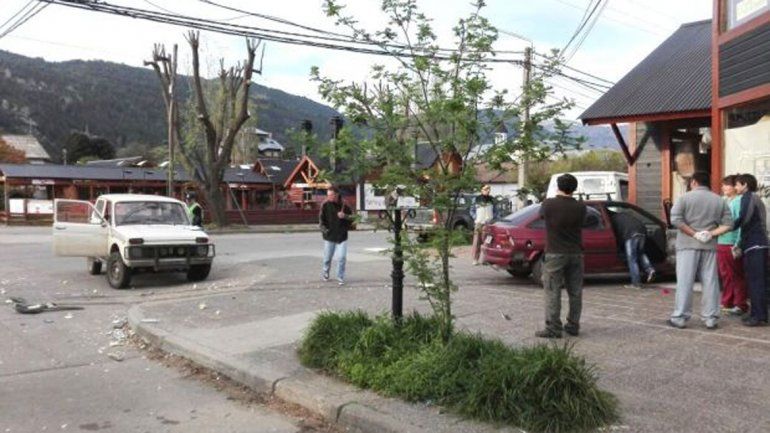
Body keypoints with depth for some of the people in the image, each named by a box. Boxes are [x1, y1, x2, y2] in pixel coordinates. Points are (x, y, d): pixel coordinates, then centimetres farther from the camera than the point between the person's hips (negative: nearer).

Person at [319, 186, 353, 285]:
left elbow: (352, 217, 4)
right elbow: (321, 219, -1)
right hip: (329, 236, 0)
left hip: (342, 236, 0)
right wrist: (324, 229, -16)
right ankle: (325, 272, 39)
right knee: (327, 257, 12)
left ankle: (340, 278, 10)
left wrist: (345, 216, -16)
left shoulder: (344, 206, -3)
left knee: (341, 258, -6)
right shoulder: (325, 205, -4)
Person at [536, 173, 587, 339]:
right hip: (575, 254, 4)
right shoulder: (580, 207, -2)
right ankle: (573, 326, 18)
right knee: (575, 292, 11)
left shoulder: (548, 204, -10)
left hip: (555, 254, -3)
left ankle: (553, 328, -3)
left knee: (553, 293, -1)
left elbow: (542, 214, 10)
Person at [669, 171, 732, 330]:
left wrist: (693, 234, -9)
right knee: (710, 282, 7)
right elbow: (728, 224, 4)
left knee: (685, 282, -1)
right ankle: (710, 318, 9)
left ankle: (680, 317, 1)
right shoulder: (719, 201, 11)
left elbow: (675, 219, -13)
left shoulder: (685, 197, -1)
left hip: (688, 245, -3)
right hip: (710, 246, 3)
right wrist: (711, 233, -3)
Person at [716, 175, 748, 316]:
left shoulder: (739, 201, -11)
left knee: (737, 276, 2)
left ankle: (740, 305, 11)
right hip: (721, 244, 8)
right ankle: (727, 303, 23)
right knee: (725, 275, 14)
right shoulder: (723, 201, 13)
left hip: (732, 245, -8)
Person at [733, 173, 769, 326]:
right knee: (754, 281, 12)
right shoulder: (755, 198, 23)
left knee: (756, 281, -9)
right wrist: (740, 246, 23)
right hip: (757, 245, 10)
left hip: (755, 246, -10)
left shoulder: (748, 197, -6)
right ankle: (756, 313, 16)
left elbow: (743, 219, -21)